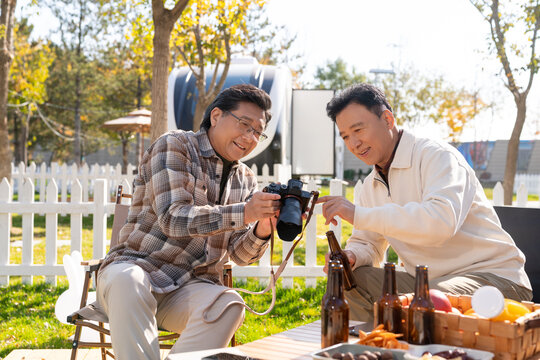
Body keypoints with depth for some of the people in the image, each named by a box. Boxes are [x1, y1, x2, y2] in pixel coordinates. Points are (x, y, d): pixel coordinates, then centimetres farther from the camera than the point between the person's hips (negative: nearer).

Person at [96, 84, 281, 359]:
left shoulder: (245, 180, 13)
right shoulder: (174, 146, -4)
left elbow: (240, 254, 7)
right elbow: (173, 217, -19)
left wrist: (261, 232, -16)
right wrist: (244, 213, -28)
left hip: (190, 287, 4)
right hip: (137, 267, -3)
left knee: (229, 305, -30)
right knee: (127, 280, -38)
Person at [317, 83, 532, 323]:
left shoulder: (437, 155, -14)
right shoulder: (370, 187, 12)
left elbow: (442, 221, -32)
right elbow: (367, 245, 15)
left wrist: (359, 214, -31)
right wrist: (350, 256, -11)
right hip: (425, 281, 7)